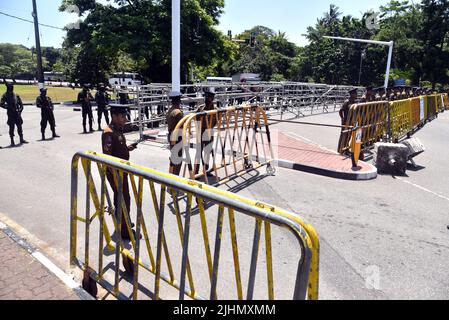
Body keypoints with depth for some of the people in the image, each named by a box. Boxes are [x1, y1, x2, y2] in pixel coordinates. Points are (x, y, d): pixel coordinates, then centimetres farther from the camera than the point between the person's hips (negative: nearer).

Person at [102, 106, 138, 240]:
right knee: (124, 199, -3)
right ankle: (124, 230, 8)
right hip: (115, 172, -9)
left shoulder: (118, 130, 8)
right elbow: (107, 156, -23)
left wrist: (127, 148, 4)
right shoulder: (109, 133, -21)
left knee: (120, 197, 21)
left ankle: (121, 223, 37)